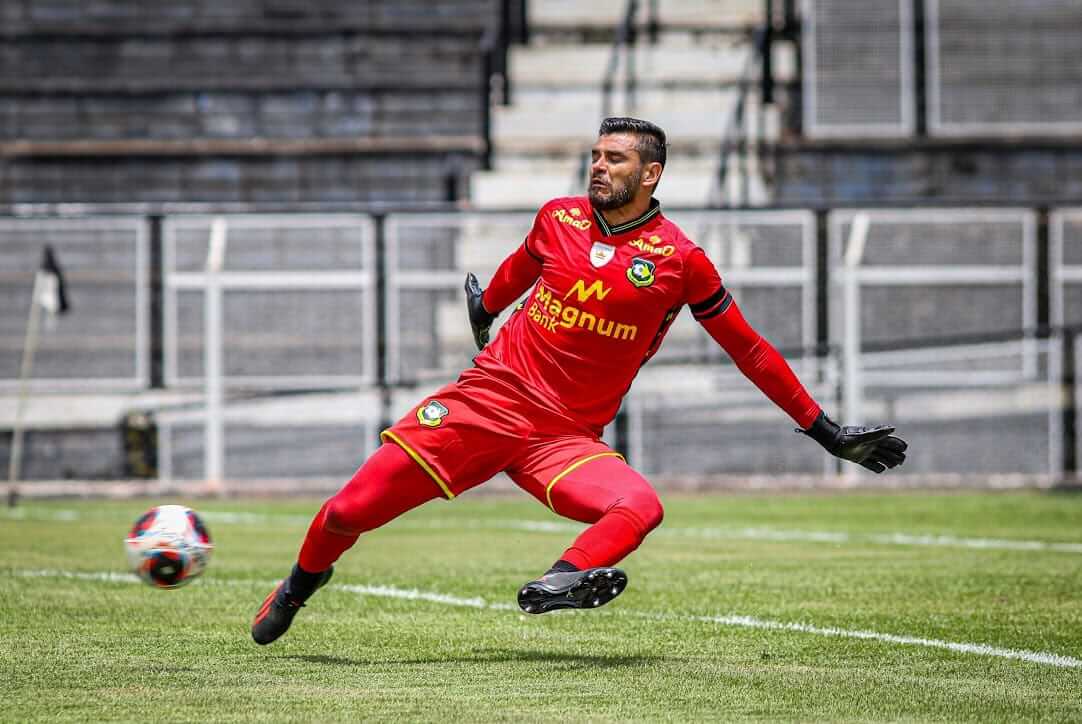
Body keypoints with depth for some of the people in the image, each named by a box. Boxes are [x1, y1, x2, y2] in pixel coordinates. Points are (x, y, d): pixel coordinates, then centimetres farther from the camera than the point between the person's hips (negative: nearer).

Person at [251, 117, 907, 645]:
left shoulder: (679, 260, -4)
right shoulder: (559, 218, 4)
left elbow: (749, 351, 4)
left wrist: (829, 433, 5)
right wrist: (485, 309, 48)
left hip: (566, 437, -2)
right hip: (486, 401, 2)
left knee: (640, 507, -33)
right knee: (352, 510, -4)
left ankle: (561, 583, -56)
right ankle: (300, 585, 23)